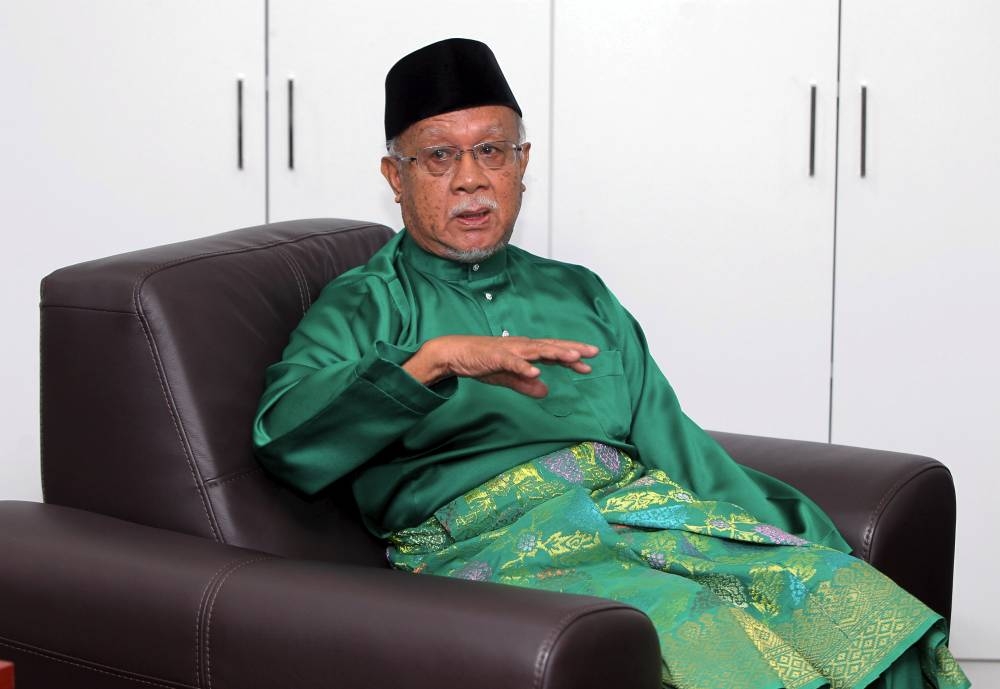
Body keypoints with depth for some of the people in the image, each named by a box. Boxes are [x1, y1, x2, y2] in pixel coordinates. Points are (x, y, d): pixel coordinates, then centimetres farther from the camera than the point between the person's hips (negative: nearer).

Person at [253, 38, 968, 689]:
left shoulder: (580, 295, 27)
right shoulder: (363, 307, 11)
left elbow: (684, 452, 21)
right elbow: (286, 439, -9)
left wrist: (838, 565, 9)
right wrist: (436, 359, -23)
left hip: (646, 515, 6)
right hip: (486, 541, -5)